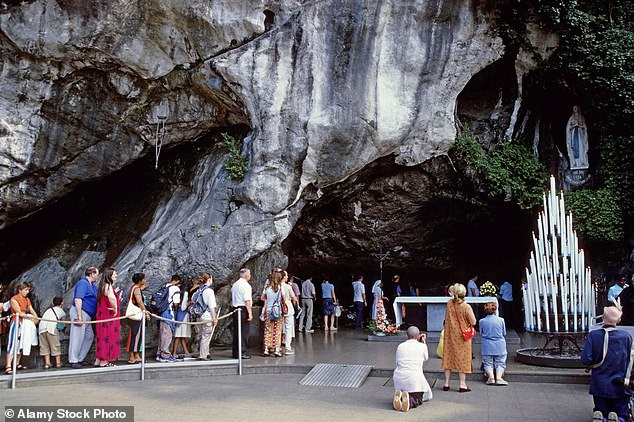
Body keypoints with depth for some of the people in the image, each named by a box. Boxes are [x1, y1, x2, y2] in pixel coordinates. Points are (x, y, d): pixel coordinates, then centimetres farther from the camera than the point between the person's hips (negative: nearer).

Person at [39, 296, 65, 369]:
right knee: (55, 345, 4)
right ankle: (58, 363, 8)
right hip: (52, 327, -4)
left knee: (44, 346, 10)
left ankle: (47, 363, 6)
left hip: (42, 327, 4)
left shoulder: (49, 309, 33)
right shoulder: (61, 311, 24)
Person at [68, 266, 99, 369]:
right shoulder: (83, 283, -11)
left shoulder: (93, 286, 19)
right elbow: (77, 300, -19)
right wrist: (79, 317, -24)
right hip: (80, 312, -10)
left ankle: (80, 359, 18)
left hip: (87, 316, 10)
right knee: (77, 336, -6)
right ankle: (73, 361, 1)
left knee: (89, 336, 12)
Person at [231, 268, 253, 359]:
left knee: (236, 331, 12)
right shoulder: (246, 285, -12)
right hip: (244, 309, -8)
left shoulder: (234, 285, 13)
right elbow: (247, 300, -18)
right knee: (244, 331, -3)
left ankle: (235, 352, 18)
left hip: (235, 309, 8)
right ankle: (243, 352, -2)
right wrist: (250, 313, -17)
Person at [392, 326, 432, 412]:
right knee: (417, 399, 13)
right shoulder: (422, 346, 2)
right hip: (415, 378, -3)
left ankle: (399, 397, -11)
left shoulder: (400, 346, 10)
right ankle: (409, 401, -21)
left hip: (399, 378, 3)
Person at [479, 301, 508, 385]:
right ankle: (499, 377, -8)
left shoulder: (482, 321, -7)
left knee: (488, 363, 9)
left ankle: (491, 376, -10)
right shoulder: (501, 320, -5)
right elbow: (504, 333, 6)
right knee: (500, 362, 10)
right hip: (500, 346, 0)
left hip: (487, 346, 0)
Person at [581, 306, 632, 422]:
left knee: (601, 411, 15)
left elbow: (585, 360, -14)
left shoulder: (593, 335, -11)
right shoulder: (627, 336, -7)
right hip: (619, 386, 0)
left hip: (599, 385, 0)